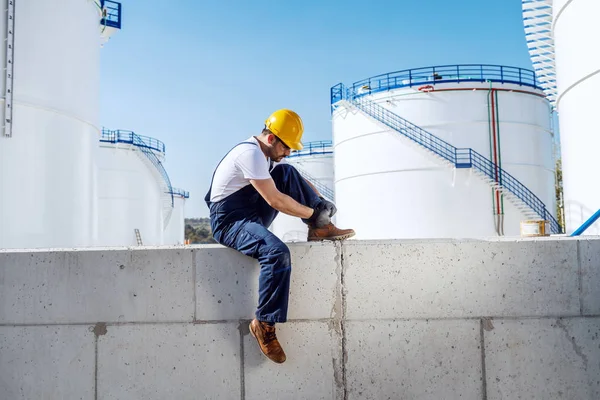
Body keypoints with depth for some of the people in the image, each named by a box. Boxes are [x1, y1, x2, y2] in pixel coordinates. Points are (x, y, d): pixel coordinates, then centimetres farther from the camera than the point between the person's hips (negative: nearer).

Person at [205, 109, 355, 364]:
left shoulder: (272, 156, 11)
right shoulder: (251, 153, -20)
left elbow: (300, 184, 15)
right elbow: (275, 200, -24)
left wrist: (322, 204, -3)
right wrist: (313, 213, -14)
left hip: (253, 216, 9)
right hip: (228, 221, -9)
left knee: (288, 173, 0)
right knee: (277, 253, -34)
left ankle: (321, 229, -4)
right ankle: (264, 324, -21)